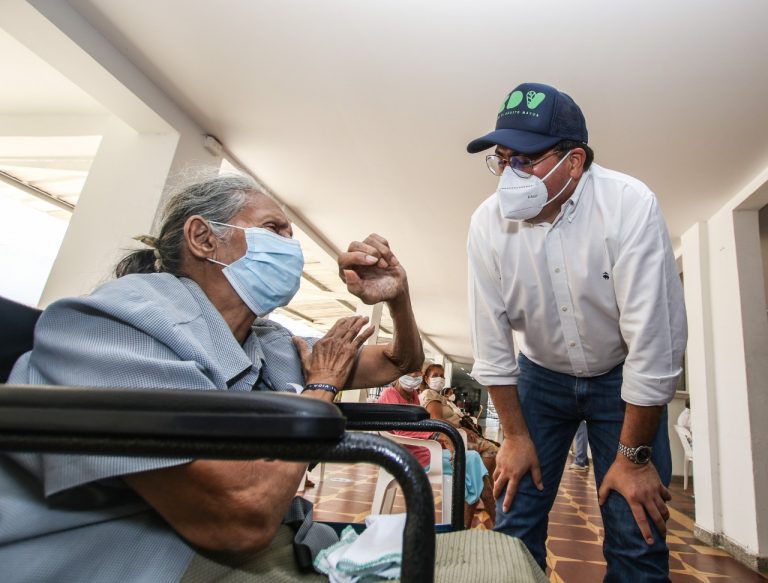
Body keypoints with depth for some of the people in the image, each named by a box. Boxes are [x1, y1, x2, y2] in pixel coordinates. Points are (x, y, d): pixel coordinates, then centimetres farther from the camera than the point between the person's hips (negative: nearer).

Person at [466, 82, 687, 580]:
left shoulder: (630, 206, -24)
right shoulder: (489, 223, -16)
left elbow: (654, 339, -22)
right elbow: (491, 340, -10)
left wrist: (634, 457, -15)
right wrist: (516, 435, -4)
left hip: (622, 378, -1)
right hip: (541, 375, 2)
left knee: (638, 541, -1)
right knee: (516, 524, 4)